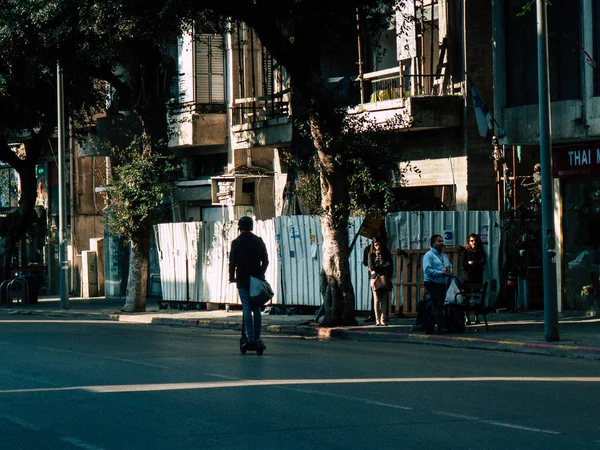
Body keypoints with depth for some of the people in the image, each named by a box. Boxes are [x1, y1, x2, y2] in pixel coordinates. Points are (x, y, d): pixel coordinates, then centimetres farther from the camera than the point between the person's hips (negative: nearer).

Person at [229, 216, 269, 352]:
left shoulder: (236, 242, -4)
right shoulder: (259, 241, 5)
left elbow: (232, 262, -6)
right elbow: (265, 261, 8)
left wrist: (232, 277, 5)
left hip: (243, 280, -3)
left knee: (247, 309, -3)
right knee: (256, 309, 9)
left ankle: (250, 339, -9)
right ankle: (257, 339, 7)